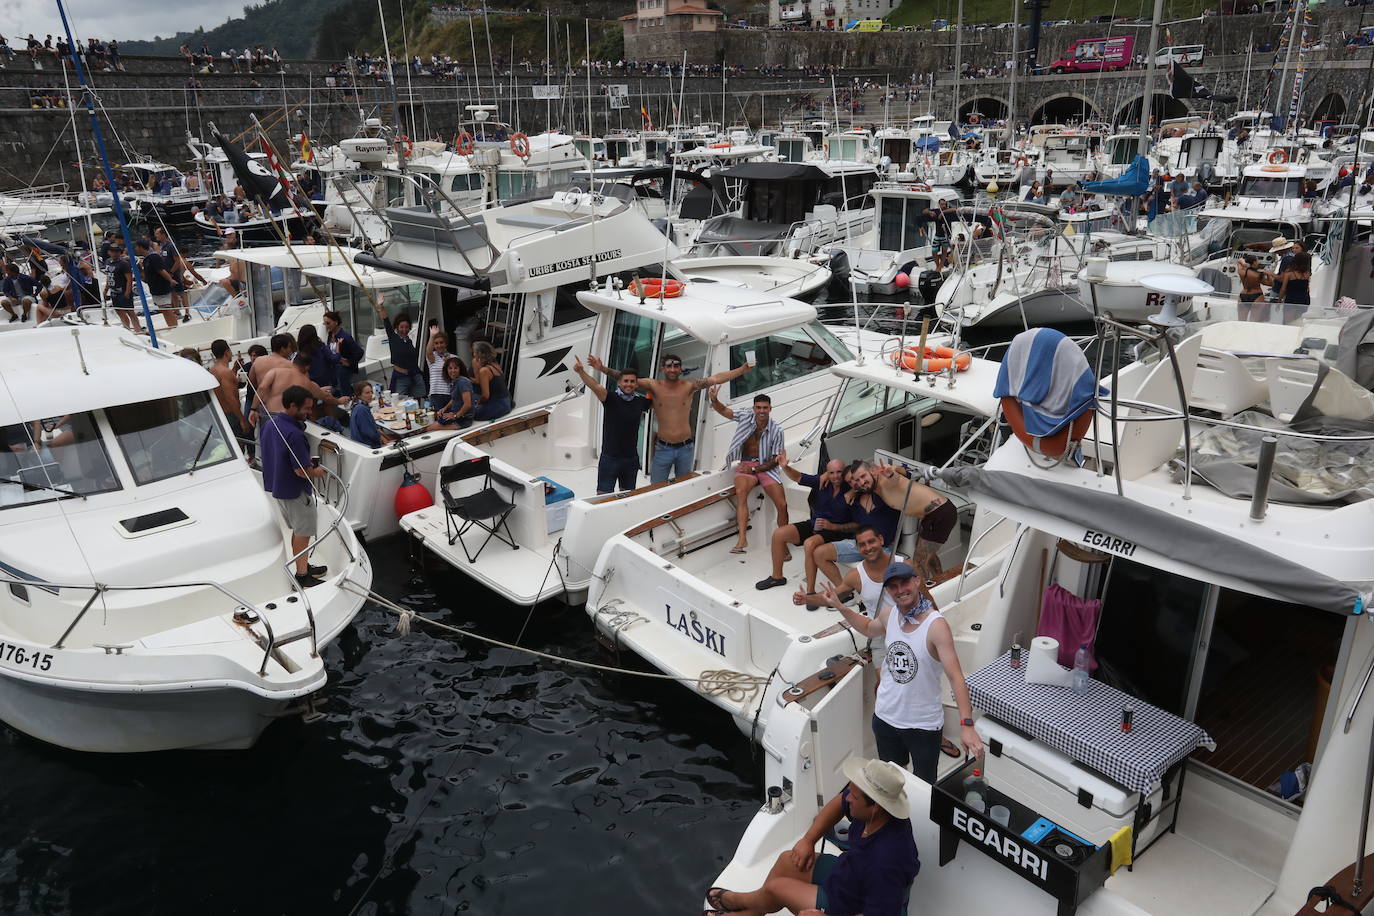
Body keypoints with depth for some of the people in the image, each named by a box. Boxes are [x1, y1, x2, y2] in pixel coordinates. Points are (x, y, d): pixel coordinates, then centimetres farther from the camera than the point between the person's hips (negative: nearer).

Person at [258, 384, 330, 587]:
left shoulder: (269, 423, 1)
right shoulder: (293, 434, -29)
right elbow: (302, 471, -27)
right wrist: (317, 472, -5)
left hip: (277, 486, 9)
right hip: (295, 491, -9)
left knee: (297, 530, 22)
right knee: (303, 533, 5)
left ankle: (302, 567, 35)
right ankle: (302, 576, 14)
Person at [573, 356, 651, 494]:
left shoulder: (640, 402, 4)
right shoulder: (611, 398, -9)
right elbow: (595, 386, -27)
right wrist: (581, 372, -44)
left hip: (631, 458, 4)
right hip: (610, 457, -4)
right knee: (603, 495, -4)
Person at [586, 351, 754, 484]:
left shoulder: (689, 385, -4)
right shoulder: (654, 386, -5)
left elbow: (717, 378, -6)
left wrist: (743, 369, -13)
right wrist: (603, 369, -21)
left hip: (685, 448, 1)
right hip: (663, 448, -1)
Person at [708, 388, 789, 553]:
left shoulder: (776, 430, -6)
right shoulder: (746, 417, -2)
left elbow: (776, 459, -4)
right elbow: (723, 410, 5)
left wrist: (754, 469, -14)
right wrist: (714, 399, -18)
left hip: (766, 467, 0)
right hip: (746, 464, 0)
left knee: (782, 505, -14)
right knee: (740, 492, -33)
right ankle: (742, 539, -40)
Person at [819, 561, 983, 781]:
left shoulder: (936, 626, -24)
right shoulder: (888, 614, -4)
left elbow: (956, 677, -29)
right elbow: (869, 628, 21)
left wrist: (967, 725, -37)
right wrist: (839, 607, 9)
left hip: (924, 724, -5)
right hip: (885, 717, 6)